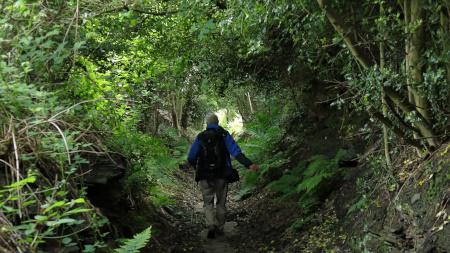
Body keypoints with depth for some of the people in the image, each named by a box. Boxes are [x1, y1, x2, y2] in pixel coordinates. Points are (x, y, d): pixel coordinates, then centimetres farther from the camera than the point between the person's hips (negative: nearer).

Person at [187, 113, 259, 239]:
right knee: (221, 202, 16)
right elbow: (236, 151, -15)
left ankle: (211, 226, -12)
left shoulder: (200, 137, 3)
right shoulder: (224, 135, 0)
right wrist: (249, 164, -23)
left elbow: (191, 158, 2)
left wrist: (197, 168, 22)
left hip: (205, 176, 0)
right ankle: (219, 229, 21)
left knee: (208, 203, 9)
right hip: (221, 175, 0)